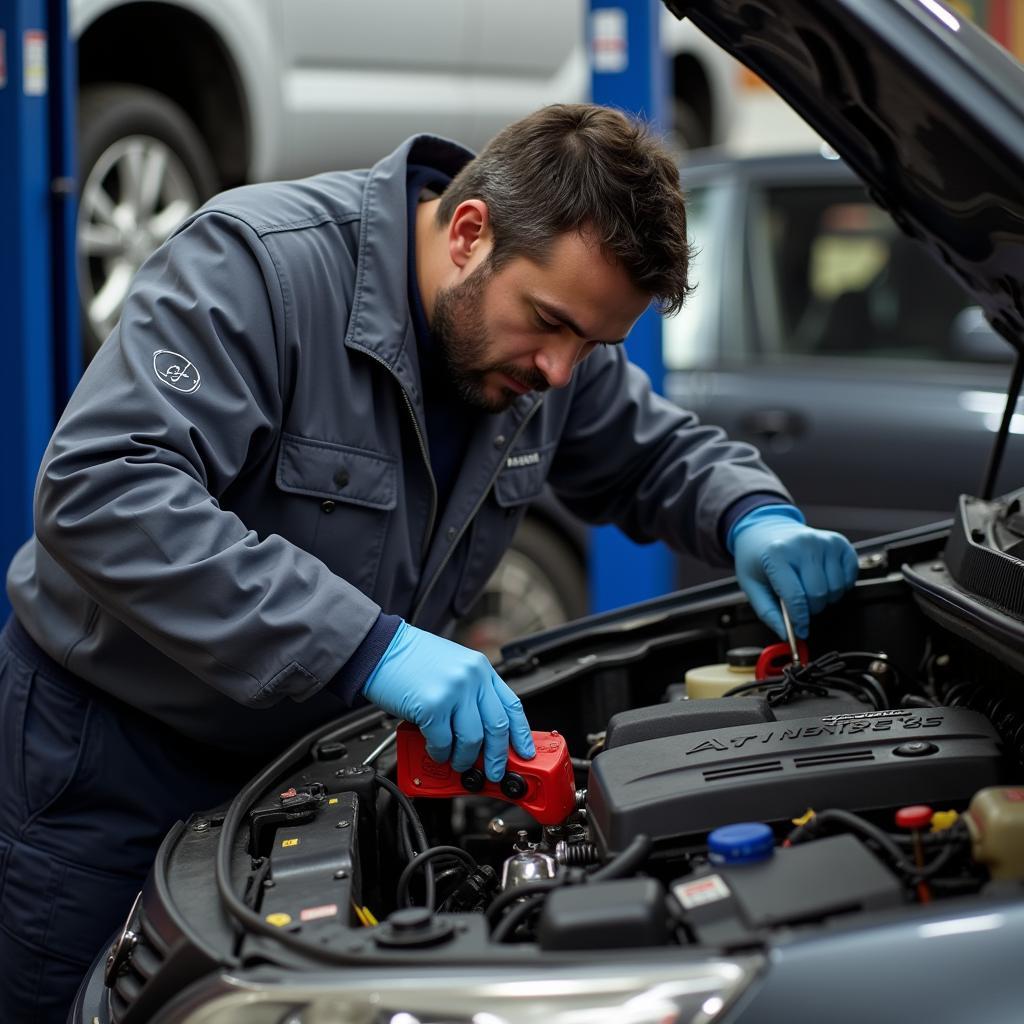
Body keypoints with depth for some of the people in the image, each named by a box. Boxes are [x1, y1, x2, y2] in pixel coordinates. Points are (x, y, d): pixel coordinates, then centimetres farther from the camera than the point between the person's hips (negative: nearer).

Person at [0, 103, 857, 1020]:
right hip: (117, 739, -5)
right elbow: (101, 493, -39)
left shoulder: (552, 336, -5)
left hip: (314, 736, 6)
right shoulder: (257, 261, -27)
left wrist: (756, 519, -13)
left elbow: (663, 454, 13)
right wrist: (369, 646, -45)